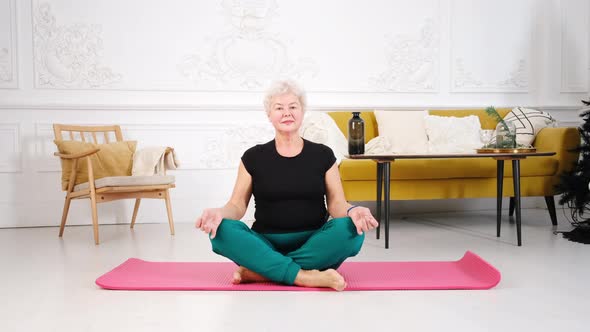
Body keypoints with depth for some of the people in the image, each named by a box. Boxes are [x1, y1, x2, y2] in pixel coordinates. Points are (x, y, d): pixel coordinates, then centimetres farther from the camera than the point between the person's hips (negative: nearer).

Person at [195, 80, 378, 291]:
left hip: (312, 245, 1)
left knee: (349, 229, -30)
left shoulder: (323, 155, 3)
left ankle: (258, 271, -25)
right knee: (223, 231, -28)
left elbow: (336, 204, 0)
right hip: (266, 246, 0)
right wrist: (219, 213, -22)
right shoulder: (253, 157, 3)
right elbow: (237, 205, 1)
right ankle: (307, 277, -31)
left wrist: (352, 211, -24)